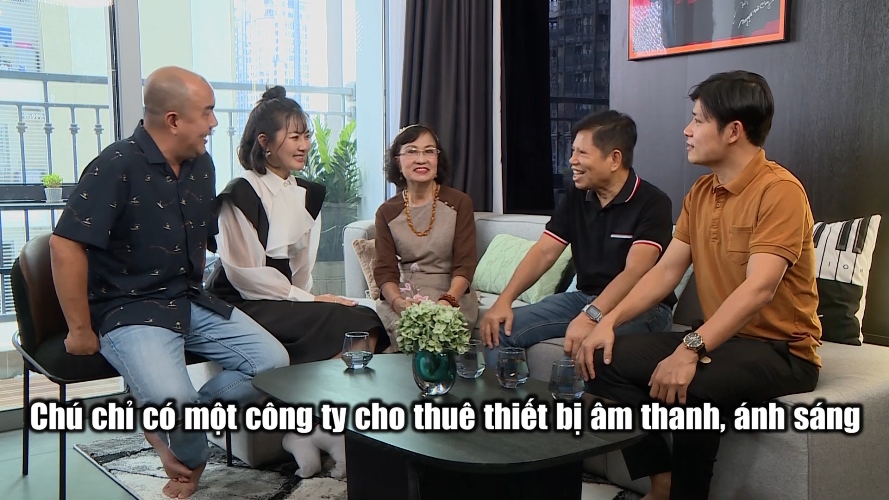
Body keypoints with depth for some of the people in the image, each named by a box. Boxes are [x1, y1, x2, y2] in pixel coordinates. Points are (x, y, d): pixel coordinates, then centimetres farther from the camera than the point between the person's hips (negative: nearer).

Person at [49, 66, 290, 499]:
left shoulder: (200, 164, 7)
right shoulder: (117, 167, -17)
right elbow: (65, 244, -22)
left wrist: (194, 301, 16)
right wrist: (81, 330, -18)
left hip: (190, 301, 7)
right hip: (129, 310, -7)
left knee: (275, 363, -5)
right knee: (173, 400, -29)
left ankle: (175, 425, 7)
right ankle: (193, 456, 8)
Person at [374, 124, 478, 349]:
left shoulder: (459, 203, 4)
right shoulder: (387, 212, 9)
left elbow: (465, 265, -4)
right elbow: (384, 271, 1)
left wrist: (447, 301, -24)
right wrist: (399, 302, -22)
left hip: (452, 296, -1)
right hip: (402, 296, 2)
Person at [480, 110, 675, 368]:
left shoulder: (652, 203, -13)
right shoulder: (576, 197, 7)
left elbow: (635, 272, -24)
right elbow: (543, 252, 4)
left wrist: (590, 317, -38)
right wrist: (504, 300, -10)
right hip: (585, 298, 6)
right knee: (499, 329, -10)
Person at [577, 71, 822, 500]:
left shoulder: (778, 190, -16)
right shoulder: (700, 193, 10)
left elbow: (759, 288, -27)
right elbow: (666, 271, 7)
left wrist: (690, 351, -37)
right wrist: (609, 321, -7)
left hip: (781, 349, -8)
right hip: (721, 338, 8)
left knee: (693, 385, -36)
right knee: (608, 359, -6)